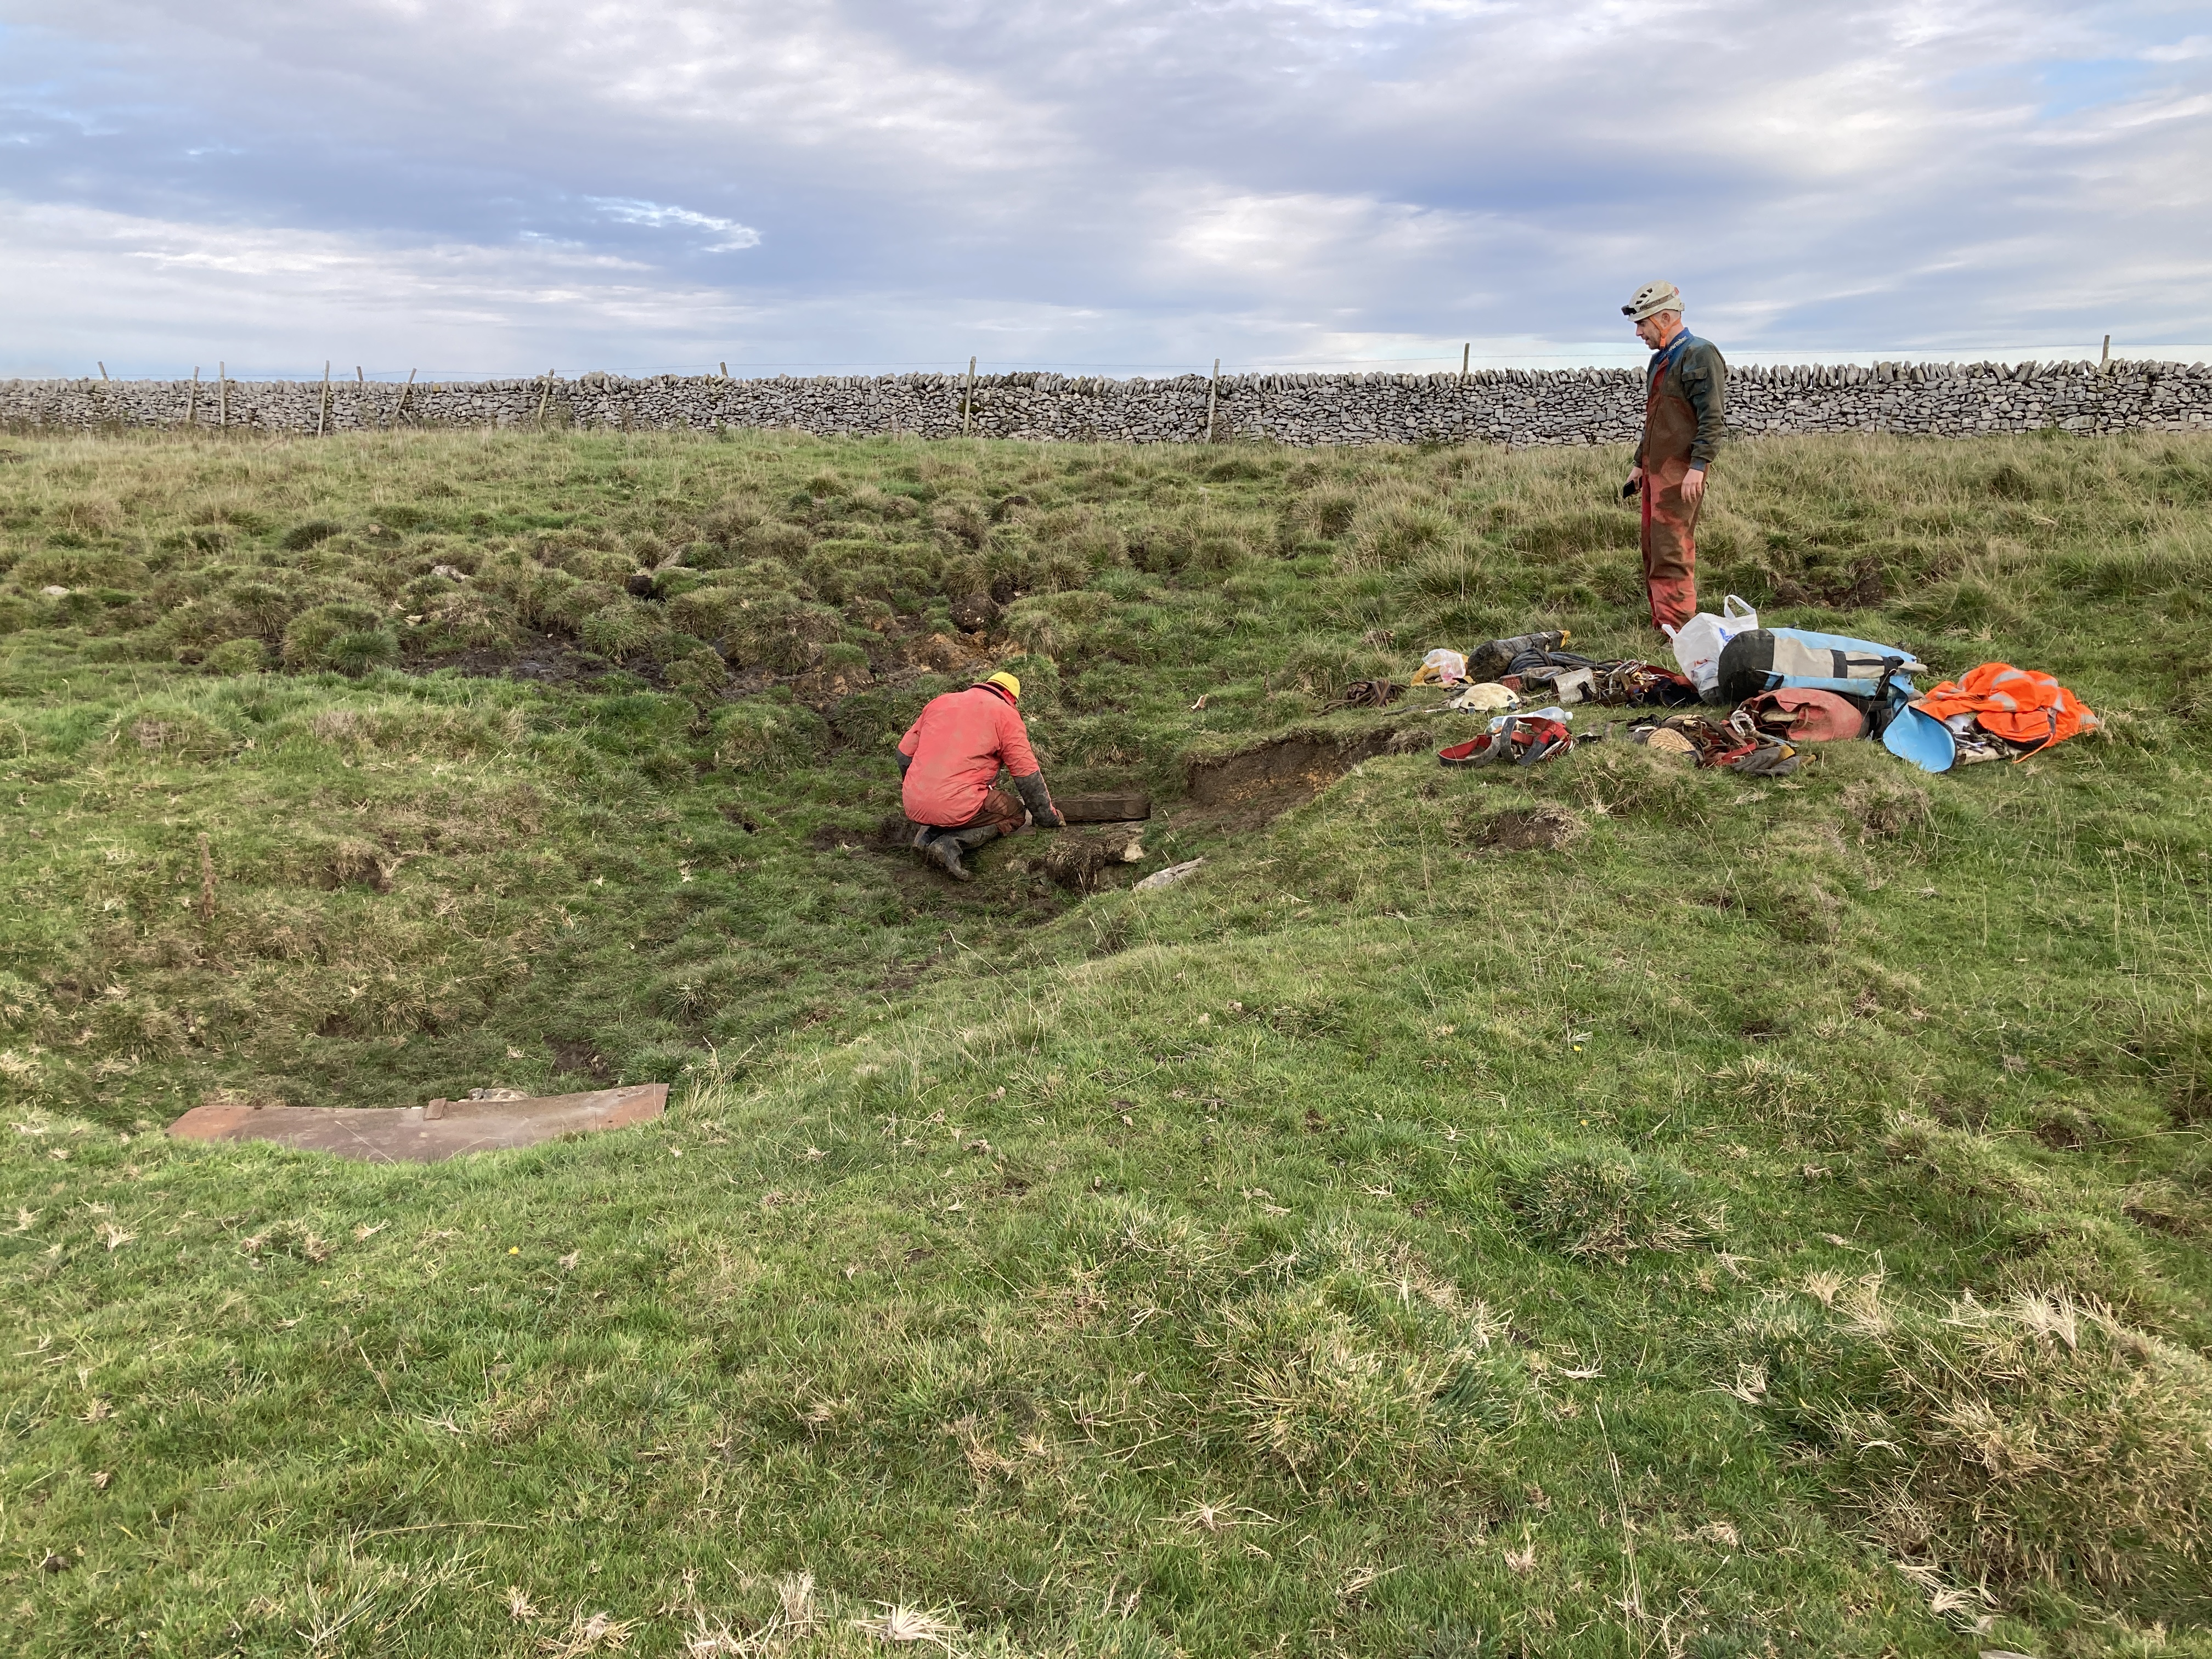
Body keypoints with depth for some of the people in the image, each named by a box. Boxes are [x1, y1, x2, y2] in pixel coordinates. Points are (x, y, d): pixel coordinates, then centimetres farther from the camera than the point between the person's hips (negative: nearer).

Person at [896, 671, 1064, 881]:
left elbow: (904, 754, 22)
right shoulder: (1006, 714, 3)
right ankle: (952, 843, -8)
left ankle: (928, 833, 8)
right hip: (955, 807, -7)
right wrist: (1050, 817, 17)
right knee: (1016, 812, 16)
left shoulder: (939, 702, 18)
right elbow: (1028, 775, 4)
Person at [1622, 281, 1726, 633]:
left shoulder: (1700, 355, -9)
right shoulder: (1660, 360, 21)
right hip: (1655, 471, 10)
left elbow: (1712, 418, -16)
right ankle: (1662, 627, 16)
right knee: (1653, 552, 10)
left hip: (1681, 473, -10)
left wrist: (1698, 466, -24)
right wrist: (1640, 463, 24)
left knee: (1672, 553, -13)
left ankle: (1678, 633, -12)